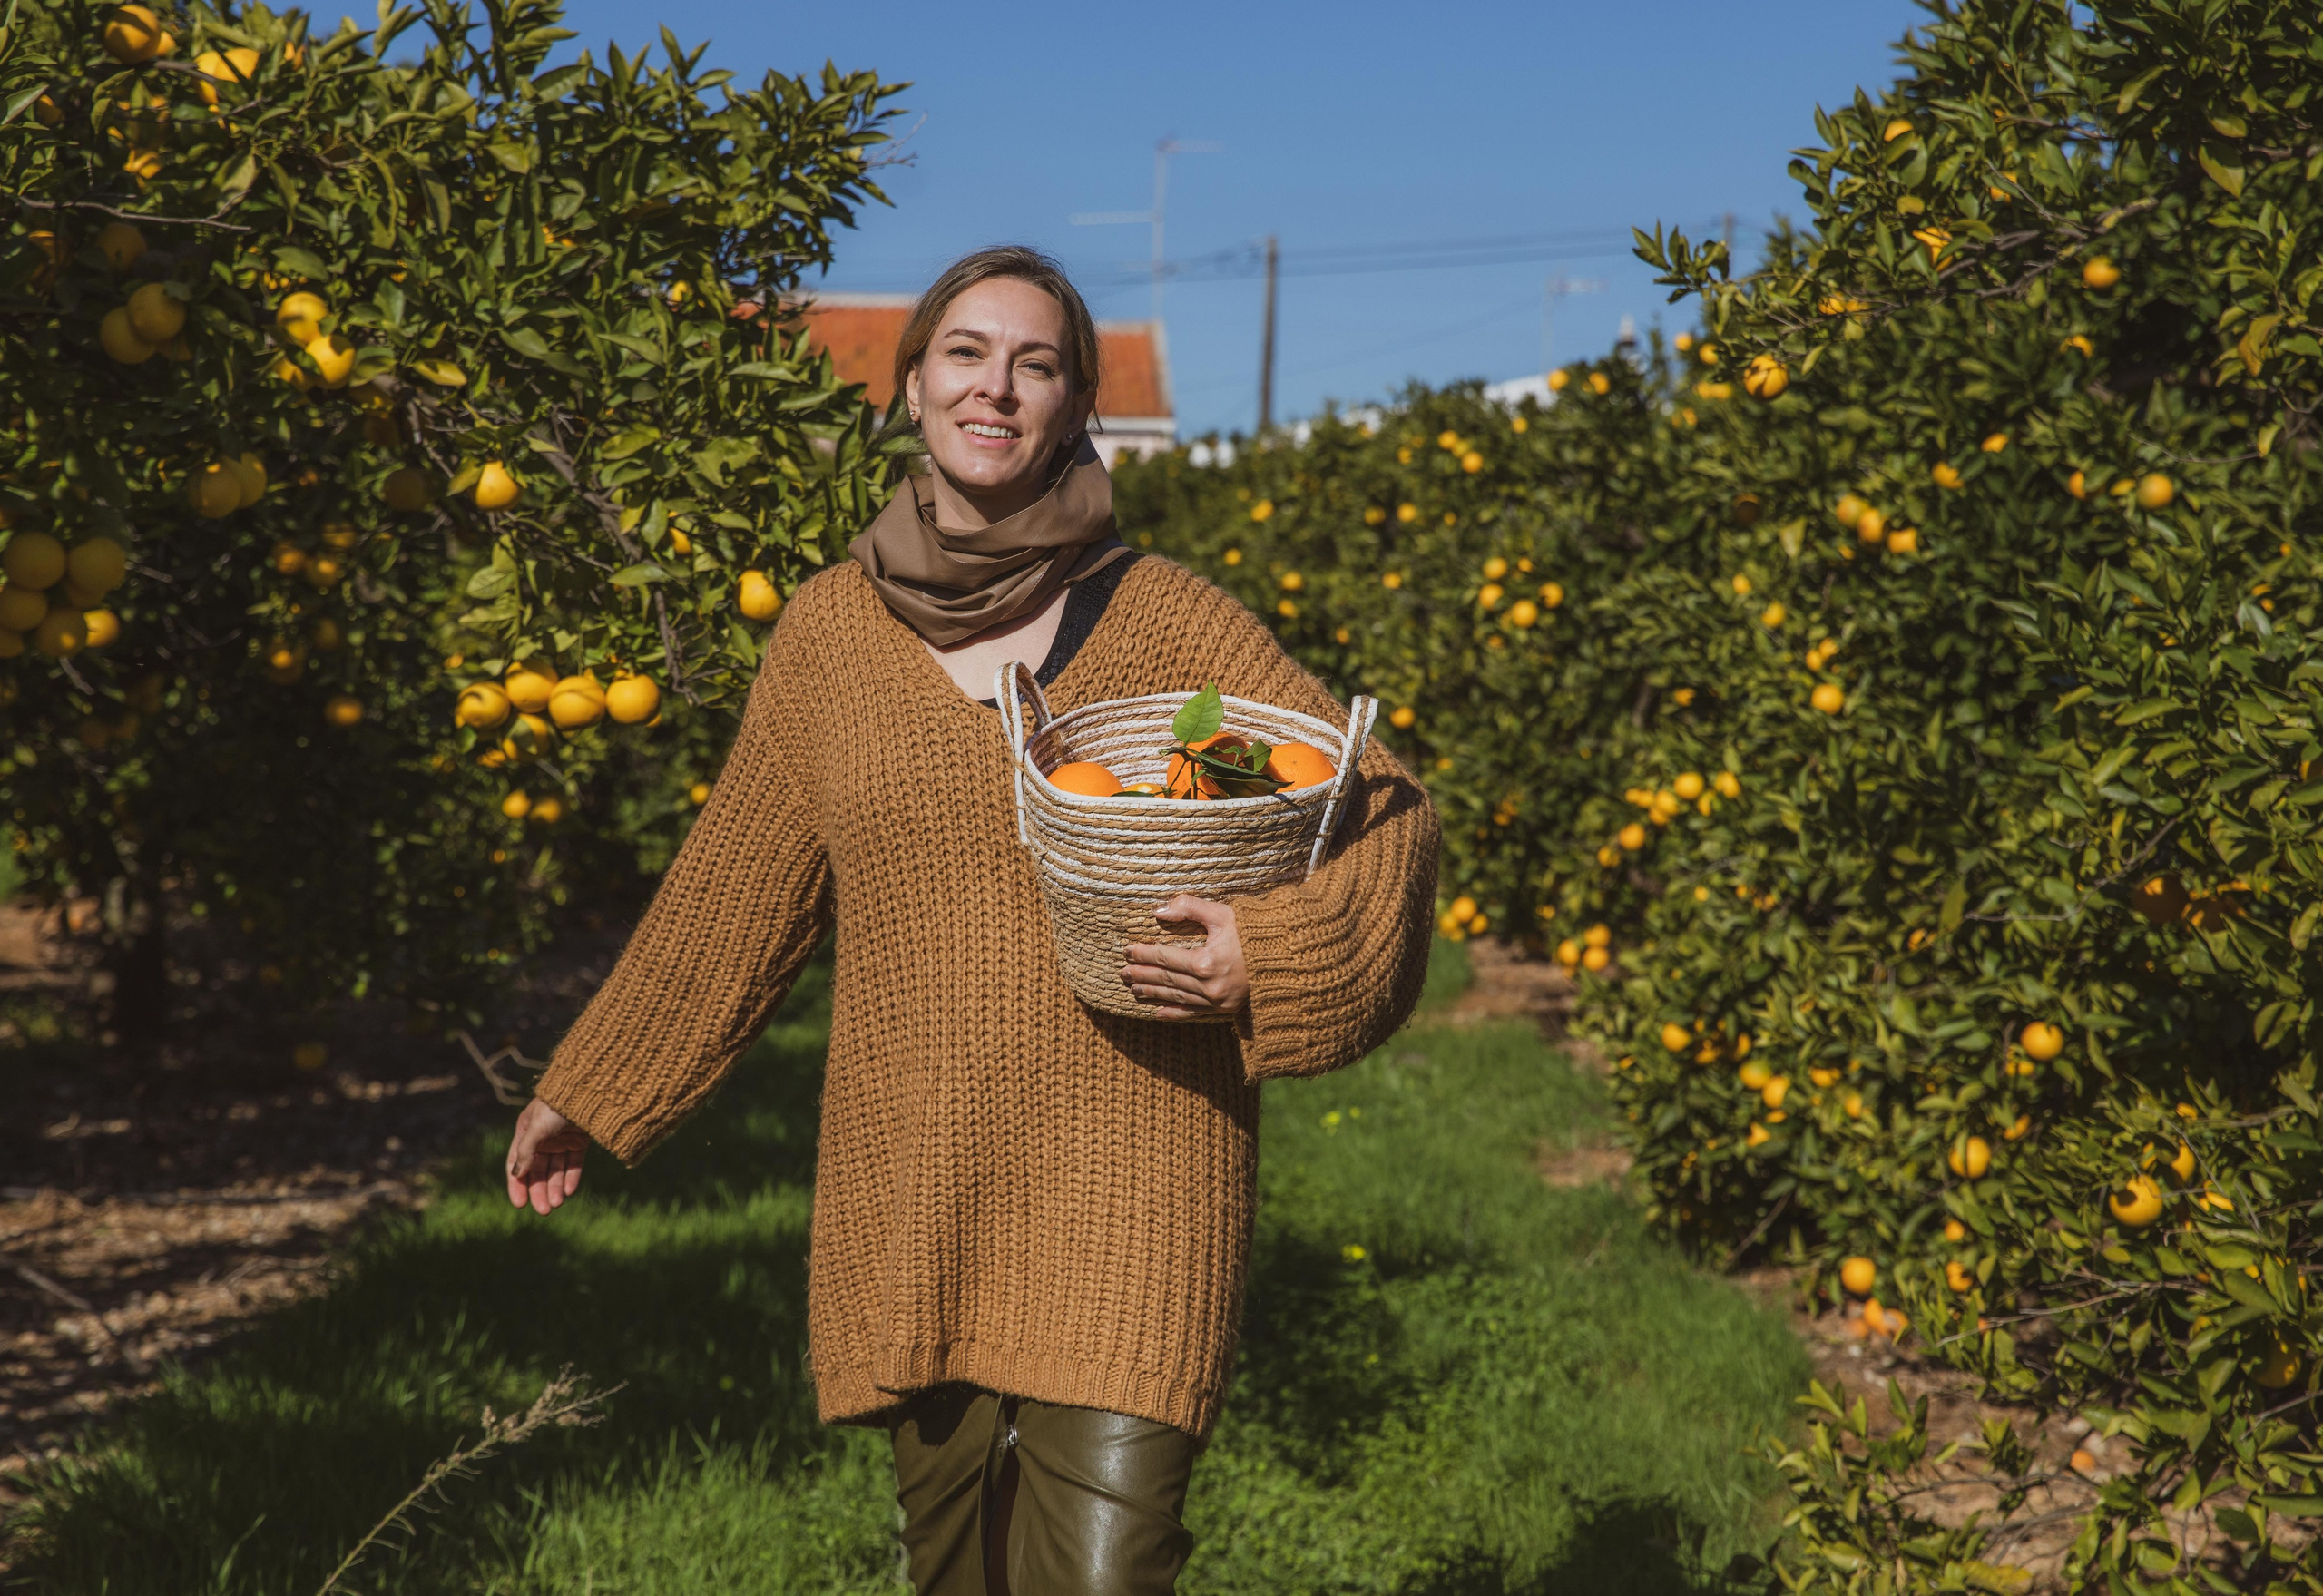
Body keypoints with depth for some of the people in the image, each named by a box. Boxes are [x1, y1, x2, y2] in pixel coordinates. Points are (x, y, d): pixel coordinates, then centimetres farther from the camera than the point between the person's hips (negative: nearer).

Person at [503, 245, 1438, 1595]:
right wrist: (588, 1092, 22)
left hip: (1129, 1189, -3)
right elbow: (733, 895, 16)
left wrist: (1267, 953, -19)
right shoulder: (830, 631, 7)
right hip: (913, 1195, 3)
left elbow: (1381, 809, 0)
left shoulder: (1164, 618, -1)